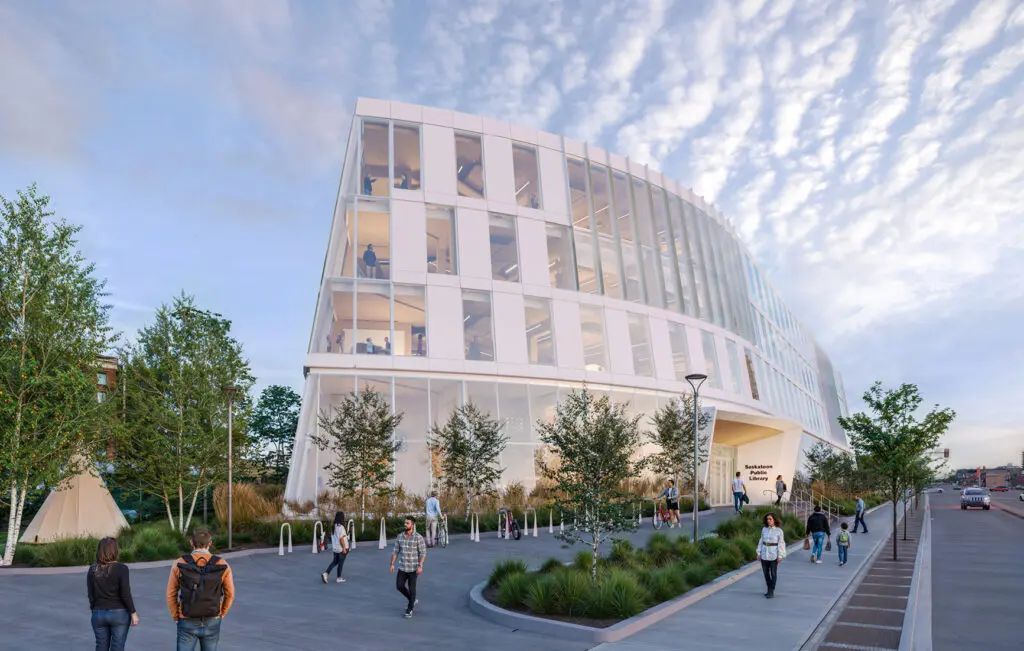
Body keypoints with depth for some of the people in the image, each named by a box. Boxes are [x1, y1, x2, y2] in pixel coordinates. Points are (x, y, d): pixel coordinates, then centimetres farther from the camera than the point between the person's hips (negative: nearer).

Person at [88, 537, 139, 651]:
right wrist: (133, 613, -6)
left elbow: (91, 595, 3)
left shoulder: (92, 569, -1)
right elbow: (125, 594, -14)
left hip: (99, 614, 4)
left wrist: (94, 610, 16)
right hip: (119, 613, -4)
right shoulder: (121, 568, -14)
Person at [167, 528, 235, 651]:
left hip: (188, 623, -1)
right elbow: (230, 594, -3)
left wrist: (176, 618, 12)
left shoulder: (179, 564, -12)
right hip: (211, 623, 1)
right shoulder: (222, 565, -11)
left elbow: (171, 595, -3)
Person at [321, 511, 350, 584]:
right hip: (341, 548, -7)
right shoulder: (340, 527, -20)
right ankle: (339, 578, 15)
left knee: (335, 562, 17)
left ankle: (326, 573, 3)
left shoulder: (334, 526, 5)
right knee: (340, 563, 6)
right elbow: (341, 538, -22)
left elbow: (332, 537, 13)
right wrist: (344, 548, -16)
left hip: (335, 548, 7)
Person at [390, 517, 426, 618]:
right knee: (399, 586, 4)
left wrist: (420, 566, -22)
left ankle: (410, 609, 23)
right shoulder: (400, 536, 0)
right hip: (402, 567, 5)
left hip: (413, 568, -5)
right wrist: (392, 564, -1)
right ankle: (413, 600, 29)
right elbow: (395, 551, 6)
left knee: (411, 588, 3)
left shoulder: (418, 537, -14)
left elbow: (423, 553, -14)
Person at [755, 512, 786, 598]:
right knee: (766, 573, 10)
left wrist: (780, 556, -11)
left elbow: (781, 543, -7)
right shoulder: (764, 529, 4)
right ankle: (769, 589, 25)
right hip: (764, 554, 4)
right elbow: (761, 541, 9)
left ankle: (771, 591, 10)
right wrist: (759, 553, 5)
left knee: (773, 573, 2)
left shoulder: (779, 530, -7)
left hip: (774, 554, -4)